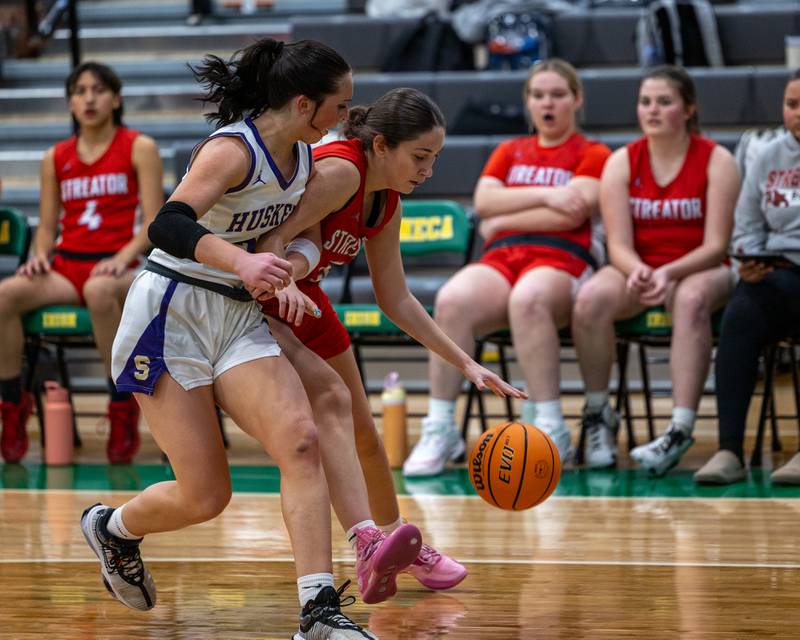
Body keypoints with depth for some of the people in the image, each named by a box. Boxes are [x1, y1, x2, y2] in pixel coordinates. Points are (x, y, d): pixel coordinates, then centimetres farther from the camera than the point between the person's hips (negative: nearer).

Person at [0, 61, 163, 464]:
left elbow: (153, 224, -2)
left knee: (99, 290, -42)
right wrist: (39, 256, -5)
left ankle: (123, 408, -29)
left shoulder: (139, 149, 4)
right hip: (66, 265, 4)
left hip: (117, 268, -4)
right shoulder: (55, 158, 16)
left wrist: (122, 259, -19)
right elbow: (47, 226, 17)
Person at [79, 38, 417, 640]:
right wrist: (242, 263, -47)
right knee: (205, 497, -7)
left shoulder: (306, 157, 6)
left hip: (240, 319, 7)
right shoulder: (233, 149, -18)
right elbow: (168, 225, -34)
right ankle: (111, 528, 27)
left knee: (301, 440, -20)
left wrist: (285, 277, 12)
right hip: (171, 315, -7)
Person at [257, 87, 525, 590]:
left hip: (302, 298, 9)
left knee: (363, 432, 14)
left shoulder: (387, 203, -1)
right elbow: (272, 239, -33)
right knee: (328, 396, -25)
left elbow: (397, 299, 5)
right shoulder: (341, 171, -27)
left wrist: (466, 363, 2)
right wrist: (282, 284, -54)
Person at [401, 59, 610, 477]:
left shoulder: (593, 155, 11)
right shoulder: (509, 152, 26)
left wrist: (502, 221, 1)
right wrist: (545, 195, -4)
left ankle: (550, 427, -33)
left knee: (527, 299, -41)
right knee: (452, 300, -31)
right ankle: (439, 430, -28)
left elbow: (572, 214, -6)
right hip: (500, 258, 4)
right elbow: (483, 201, 8)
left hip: (562, 259, -4)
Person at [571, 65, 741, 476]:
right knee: (591, 298, -31)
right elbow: (619, 245, -4)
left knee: (691, 299, -39)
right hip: (638, 269, 2)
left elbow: (715, 246, -10)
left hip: (700, 271, -2)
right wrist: (639, 271, -28)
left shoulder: (716, 161, -4)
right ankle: (599, 416, -15)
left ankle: (681, 429, -45)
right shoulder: (622, 163, 2)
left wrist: (669, 273, -28)